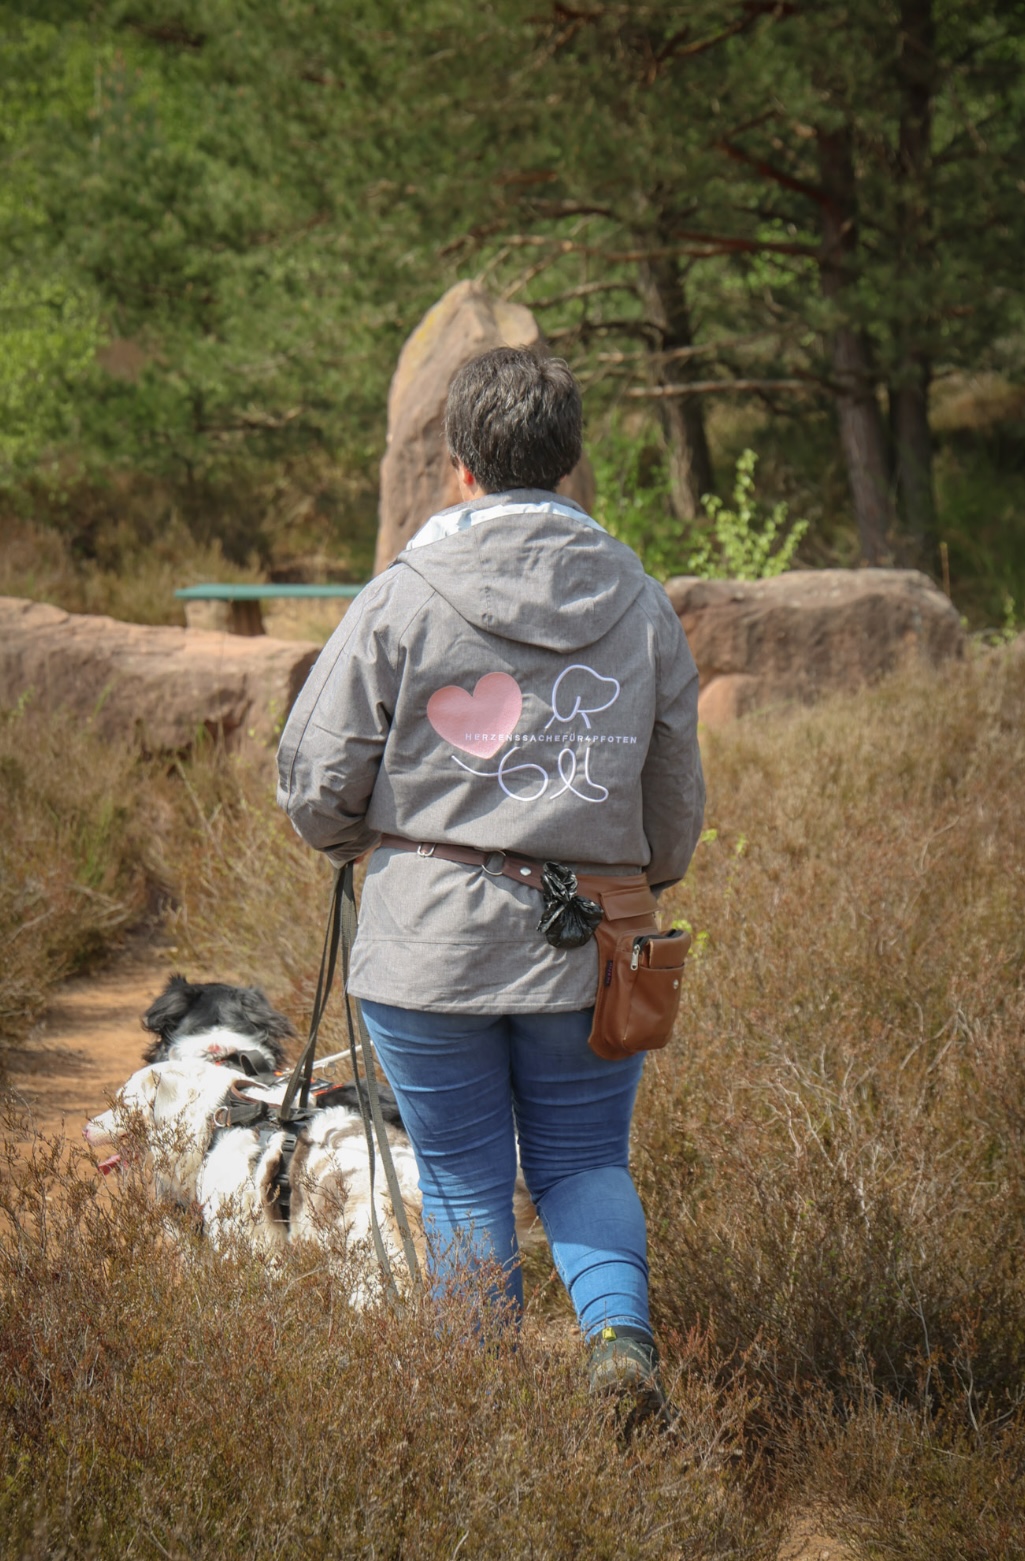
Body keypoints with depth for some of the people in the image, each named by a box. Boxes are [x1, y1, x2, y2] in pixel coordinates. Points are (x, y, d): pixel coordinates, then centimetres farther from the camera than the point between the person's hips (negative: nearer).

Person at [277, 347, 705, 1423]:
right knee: (585, 1162, 17)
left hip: (432, 941, -2)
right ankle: (620, 1329, -7)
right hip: (589, 949, 3)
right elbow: (676, 793, 12)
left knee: (463, 1181, 10)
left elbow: (316, 780, -5)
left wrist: (350, 840, 18)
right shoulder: (639, 603, 4)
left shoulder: (402, 599, -7)